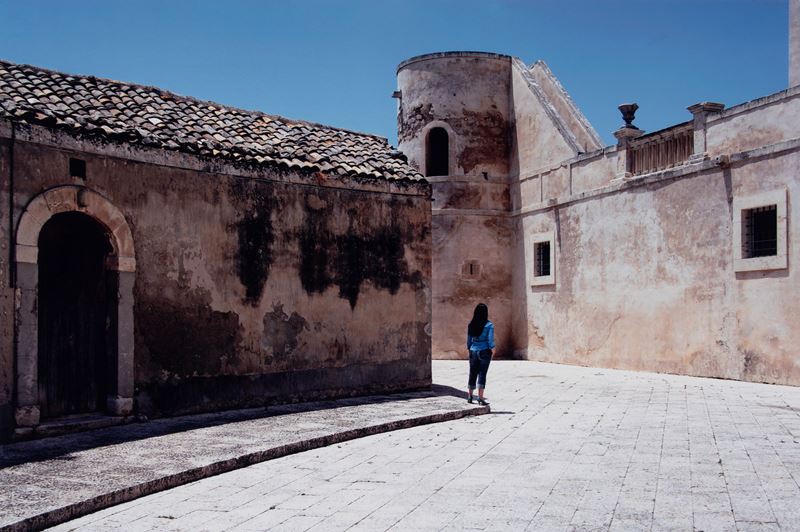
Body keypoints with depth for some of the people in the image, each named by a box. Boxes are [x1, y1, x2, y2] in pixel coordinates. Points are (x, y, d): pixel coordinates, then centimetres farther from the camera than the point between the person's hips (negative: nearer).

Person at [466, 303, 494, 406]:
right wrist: (491, 348, 4)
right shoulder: (489, 325, -8)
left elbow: (468, 340, 7)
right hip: (484, 351, -3)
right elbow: (490, 340, -11)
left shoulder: (471, 325, 2)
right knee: (482, 374, -1)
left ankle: (469, 396, 23)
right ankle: (480, 397, -2)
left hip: (473, 351, 4)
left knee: (472, 374, 14)